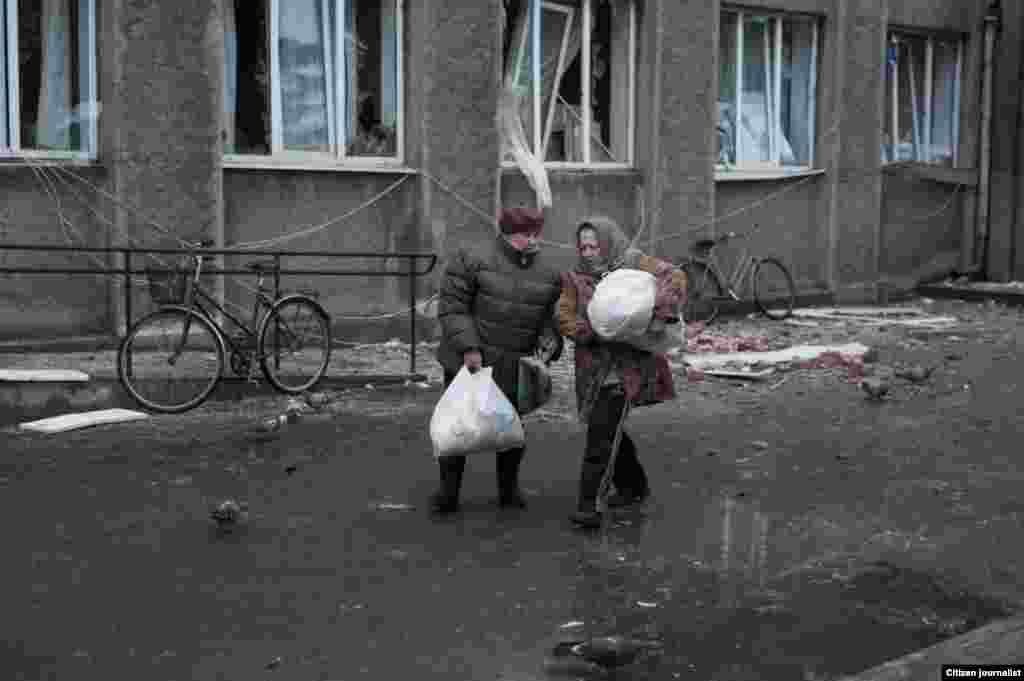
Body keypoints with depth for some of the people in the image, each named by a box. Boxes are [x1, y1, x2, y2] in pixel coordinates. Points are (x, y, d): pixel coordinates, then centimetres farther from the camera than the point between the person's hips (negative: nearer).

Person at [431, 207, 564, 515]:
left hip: (515, 369, 3)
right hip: (468, 362, -3)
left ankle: (509, 488, 31)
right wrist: (468, 347, -18)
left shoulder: (548, 275, 5)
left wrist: (548, 343, -7)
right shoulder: (473, 261, -10)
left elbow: (549, 319, 14)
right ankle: (448, 491, 17)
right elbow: (451, 307, -11)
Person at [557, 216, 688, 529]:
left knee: (600, 432, -13)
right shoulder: (576, 278, 7)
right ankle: (634, 485, 38)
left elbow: (675, 277, -9)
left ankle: (587, 504, -10)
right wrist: (594, 332, -21)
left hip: (629, 363, -5)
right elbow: (565, 316, -3)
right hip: (594, 366, 5)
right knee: (607, 429, 17)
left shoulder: (635, 264, -2)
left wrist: (659, 311, -27)